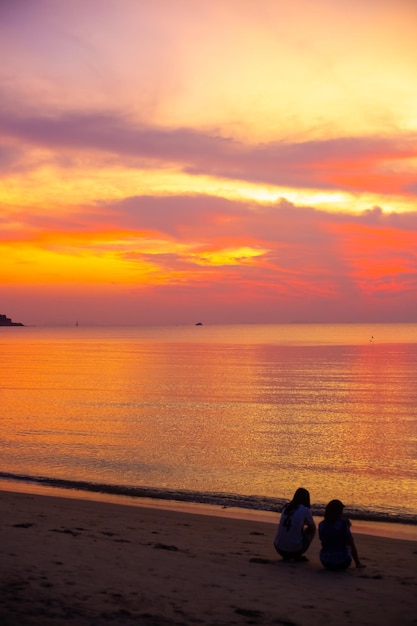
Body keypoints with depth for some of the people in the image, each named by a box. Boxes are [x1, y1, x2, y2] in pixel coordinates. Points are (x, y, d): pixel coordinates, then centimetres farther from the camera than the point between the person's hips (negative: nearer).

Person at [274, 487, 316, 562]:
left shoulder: (286, 507, 9)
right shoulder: (305, 510, -4)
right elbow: (312, 528, 13)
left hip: (279, 548, 5)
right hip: (294, 549, -5)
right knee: (311, 530, 18)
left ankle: (286, 556, 16)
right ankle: (297, 556, 8)